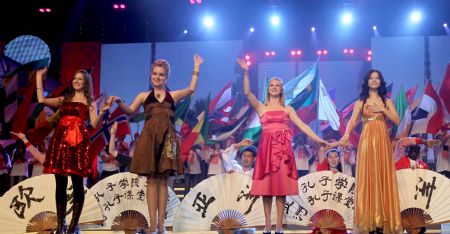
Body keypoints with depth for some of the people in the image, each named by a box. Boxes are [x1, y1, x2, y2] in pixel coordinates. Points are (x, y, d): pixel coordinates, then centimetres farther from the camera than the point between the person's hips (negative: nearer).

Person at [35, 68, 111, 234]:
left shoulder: (89, 102, 11)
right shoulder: (64, 99, 18)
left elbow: (94, 124, 0)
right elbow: (41, 100, 6)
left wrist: (102, 111, -16)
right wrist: (39, 77, 12)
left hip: (78, 143, -3)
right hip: (60, 141, 3)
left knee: (77, 184, -3)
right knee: (60, 184, 3)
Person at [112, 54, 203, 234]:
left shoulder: (173, 95, 15)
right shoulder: (144, 96, 16)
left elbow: (191, 89, 4)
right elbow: (130, 111, 9)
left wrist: (196, 68, 3)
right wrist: (119, 102, -9)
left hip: (167, 138, 0)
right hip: (149, 138, 0)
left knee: (163, 180, 1)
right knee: (152, 180, -1)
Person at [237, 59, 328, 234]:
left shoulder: (287, 109, 14)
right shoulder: (261, 107, 10)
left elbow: (301, 125, 6)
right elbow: (247, 92, -6)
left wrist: (317, 139, -4)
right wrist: (246, 72, -15)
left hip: (283, 148, 1)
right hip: (266, 148, -1)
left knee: (281, 187, -1)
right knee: (266, 187, 0)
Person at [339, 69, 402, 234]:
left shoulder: (387, 101, 13)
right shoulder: (360, 102, 8)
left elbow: (397, 121, 4)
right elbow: (352, 121, -7)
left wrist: (382, 109, -8)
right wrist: (346, 135, -26)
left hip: (382, 141, 1)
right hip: (367, 141, -1)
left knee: (383, 177, 0)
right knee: (368, 178, -4)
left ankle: (382, 219, 4)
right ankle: (370, 219, 0)